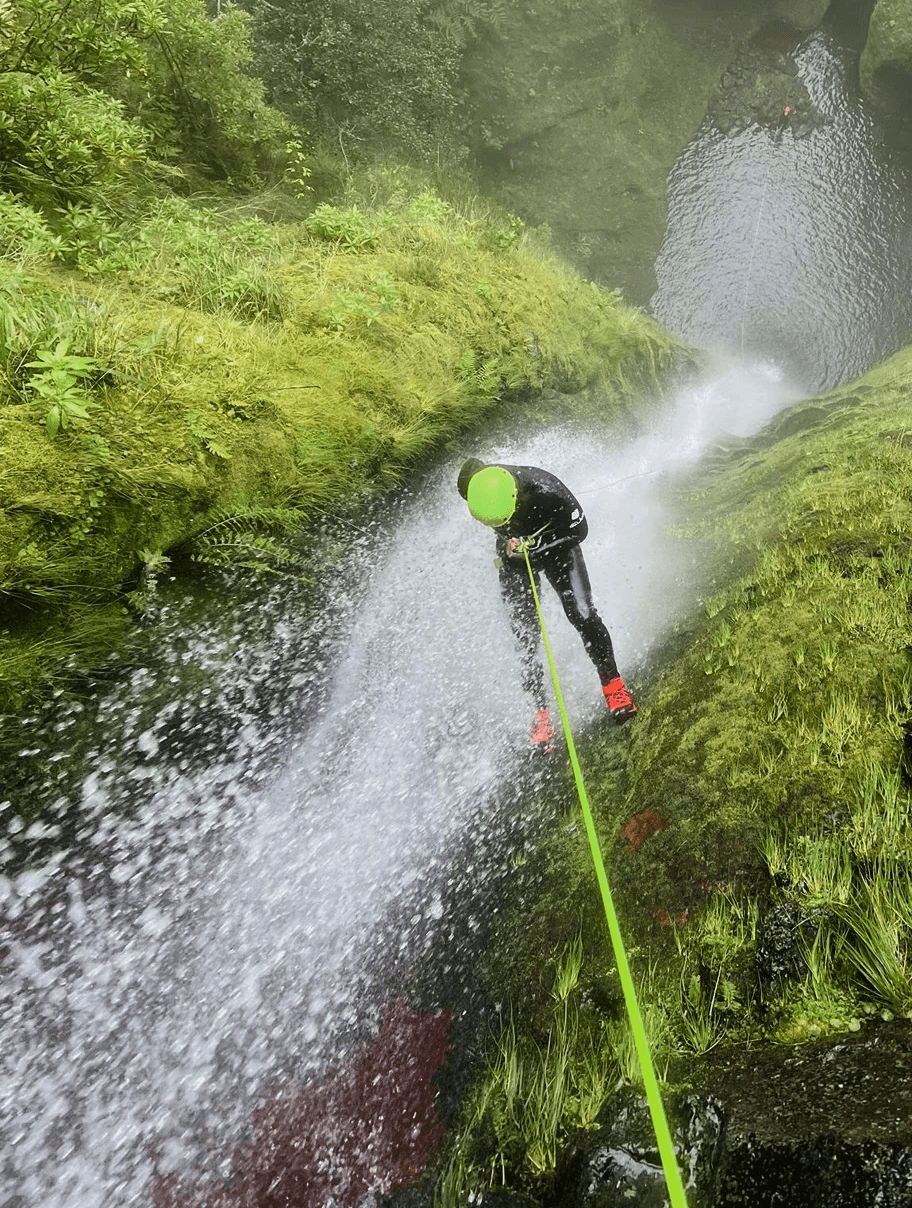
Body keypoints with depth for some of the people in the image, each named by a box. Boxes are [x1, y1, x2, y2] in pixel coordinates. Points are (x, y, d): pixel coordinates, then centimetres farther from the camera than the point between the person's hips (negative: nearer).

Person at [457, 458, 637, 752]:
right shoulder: (471, 484, -28)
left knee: (581, 613, -17)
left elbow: (579, 528, -22)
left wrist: (535, 544, -33)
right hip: (514, 552, 3)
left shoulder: (544, 488, -37)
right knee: (524, 632, -4)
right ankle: (541, 711, 5)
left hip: (556, 543, -3)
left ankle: (612, 684, 3)